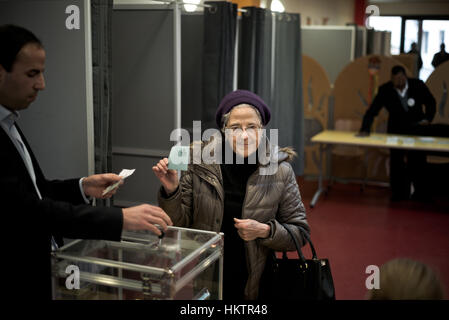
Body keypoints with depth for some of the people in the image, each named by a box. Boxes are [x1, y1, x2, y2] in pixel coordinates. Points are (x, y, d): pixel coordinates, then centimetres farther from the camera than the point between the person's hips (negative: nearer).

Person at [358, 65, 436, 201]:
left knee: (417, 163, 3)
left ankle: (420, 194, 20)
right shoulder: (385, 90, -13)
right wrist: (365, 130, -28)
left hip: (416, 129, 0)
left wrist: (428, 118, -13)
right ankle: (398, 193, 14)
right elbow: (372, 111, -15)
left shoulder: (418, 85, -12)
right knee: (396, 162, 1)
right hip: (396, 131, 0)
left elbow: (431, 102, 4)